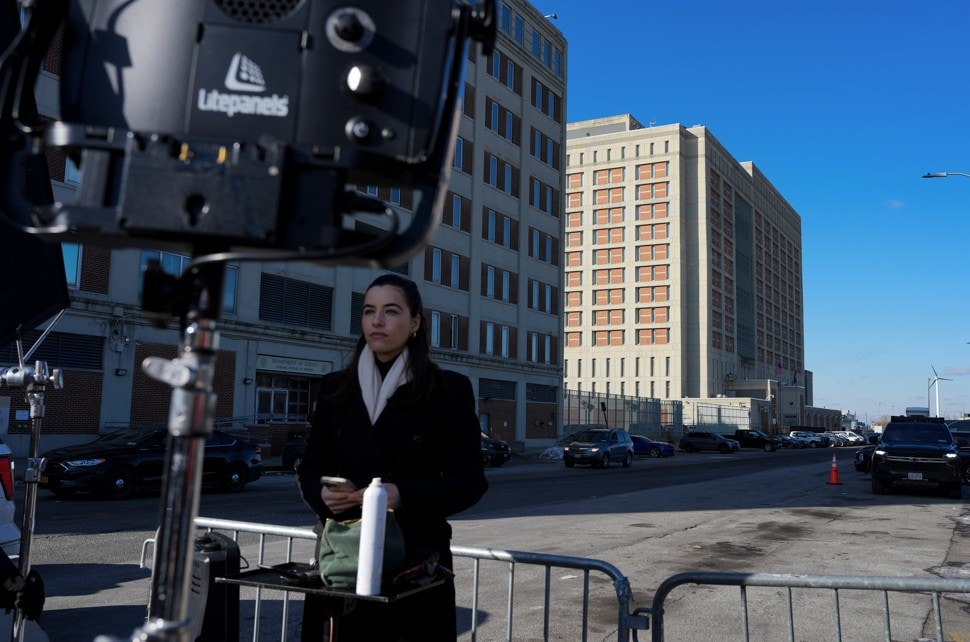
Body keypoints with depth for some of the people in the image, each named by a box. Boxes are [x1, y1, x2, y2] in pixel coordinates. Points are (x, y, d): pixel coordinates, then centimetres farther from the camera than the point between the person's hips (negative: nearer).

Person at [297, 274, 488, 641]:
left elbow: (469, 480, -5)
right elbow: (310, 468, 12)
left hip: (416, 560, -2)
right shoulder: (335, 388, 9)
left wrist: (403, 496, -20)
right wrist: (321, 493, -11)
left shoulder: (449, 390, -2)